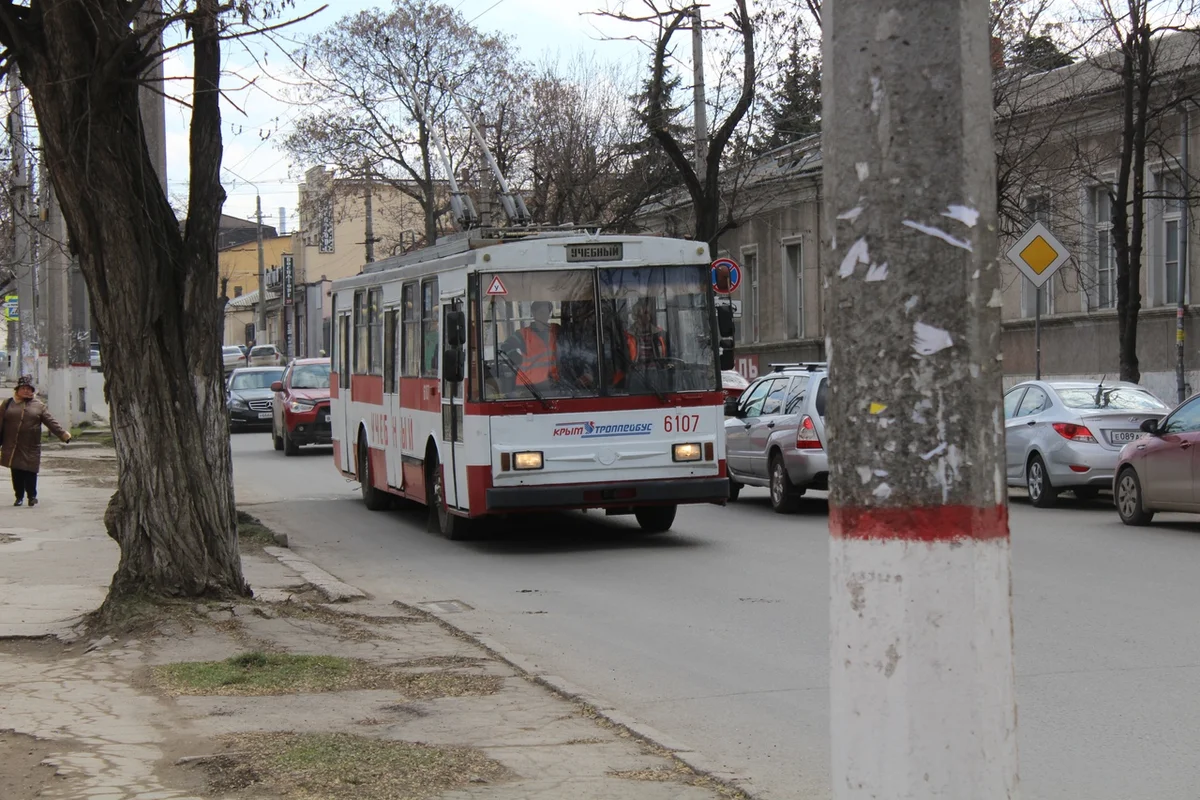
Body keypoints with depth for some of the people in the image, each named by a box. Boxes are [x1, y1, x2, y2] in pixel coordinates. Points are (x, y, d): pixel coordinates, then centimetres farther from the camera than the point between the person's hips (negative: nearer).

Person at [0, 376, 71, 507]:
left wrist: (63, 434, -8)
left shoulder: (39, 406, 7)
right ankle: (19, 496, 17)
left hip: (31, 448, -1)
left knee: (30, 473, -4)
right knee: (16, 474, 5)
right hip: (12, 447, 1)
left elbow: (51, 422, 3)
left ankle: (32, 496, 7)